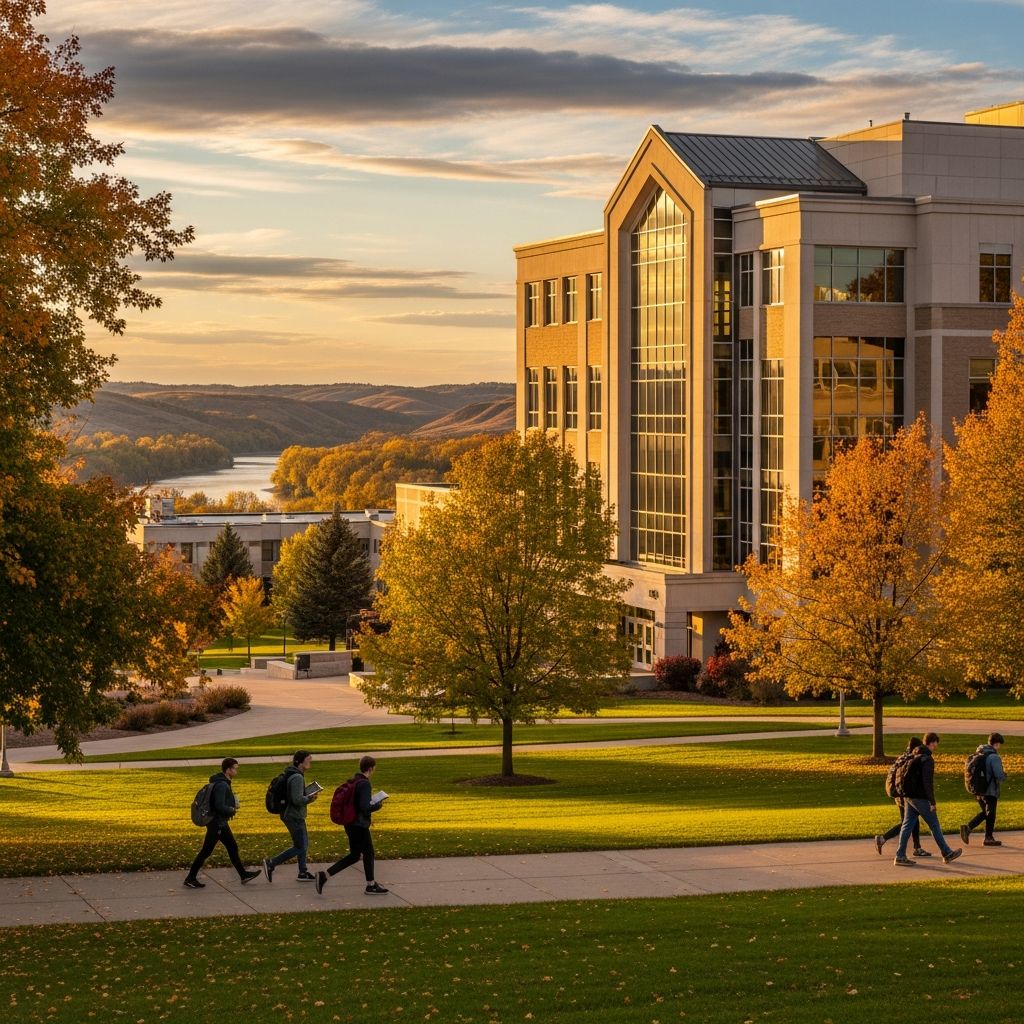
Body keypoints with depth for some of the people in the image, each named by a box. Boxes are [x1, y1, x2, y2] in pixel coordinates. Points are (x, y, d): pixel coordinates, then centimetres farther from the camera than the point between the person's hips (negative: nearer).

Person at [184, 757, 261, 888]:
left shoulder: (223, 783, 10)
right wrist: (232, 810, -10)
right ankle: (190, 879, 2)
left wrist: (233, 806, 5)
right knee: (206, 851, -4)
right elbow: (219, 806, -27)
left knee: (232, 848, 16)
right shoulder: (221, 785, -21)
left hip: (221, 823, 10)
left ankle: (244, 875, 24)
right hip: (217, 823, -10)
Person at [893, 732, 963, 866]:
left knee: (907, 825, 6)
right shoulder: (927, 759, -14)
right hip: (920, 798, -8)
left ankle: (900, 856, 1)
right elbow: (927, 782, -19)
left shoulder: (913, 756, 14)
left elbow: (906, 776, 19)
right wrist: (932, 801, -16)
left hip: (908, 796, 8)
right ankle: (947, 853, 12)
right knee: (934, 825, 3)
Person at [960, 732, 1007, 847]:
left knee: (985, 812, 19)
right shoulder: (994, 757, -17)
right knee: (990, 814, 8)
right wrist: (1004, 774, 0)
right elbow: (1000, 776, -22)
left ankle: (967, 828, 4)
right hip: (990, 790, -7)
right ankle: (988, 838, 17)